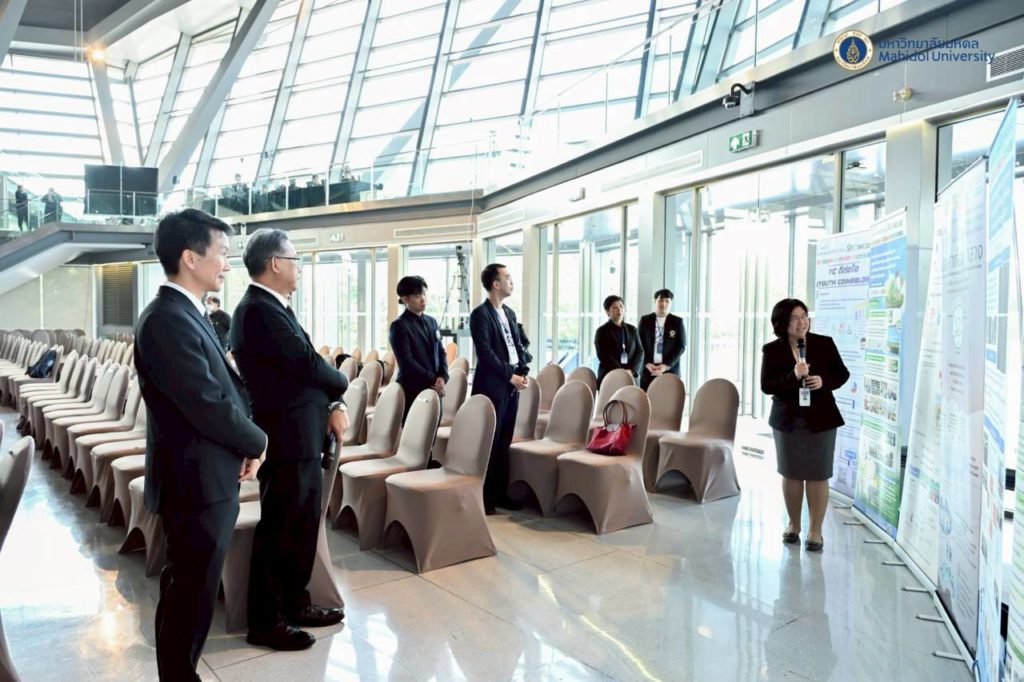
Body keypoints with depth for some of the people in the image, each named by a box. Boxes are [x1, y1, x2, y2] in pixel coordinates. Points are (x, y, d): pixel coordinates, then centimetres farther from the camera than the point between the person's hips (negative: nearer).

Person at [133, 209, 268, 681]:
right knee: (190, 594, 6)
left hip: (211, 477, 10)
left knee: (191, 590, 21)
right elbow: (209, 406, -25)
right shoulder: (167, 319, -22)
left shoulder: (188, 314, 11)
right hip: (197, 481, -10)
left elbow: (226, 388, 13)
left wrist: (247, 438, -1)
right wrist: (257, 442, -9)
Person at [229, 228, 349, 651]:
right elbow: (308, 363, -22)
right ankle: (265, 622, 19)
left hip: (302, 436, 10)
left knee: (302, 526, 19)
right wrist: (341, 384, -1)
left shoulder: (275, 308, 13)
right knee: (277, 531, 4)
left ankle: (295, 604, 33)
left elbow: (307, 364, 12)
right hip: (286, 438, -10)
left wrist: (333, 405, -2)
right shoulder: (259, 310, -19)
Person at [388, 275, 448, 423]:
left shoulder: (432, 322, 14)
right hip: (412, 391, -6)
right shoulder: (399, 326, -7)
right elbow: (407, 362, -14)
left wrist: (442, 377, -6)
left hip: (434, 390, 6)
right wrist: (432, 380, -15)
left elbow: (441, 352, 12)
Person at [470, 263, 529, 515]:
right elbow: (485, 353, -17)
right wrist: (510, 376, -15)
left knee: (504, 443, 12)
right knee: (489, 443, -2)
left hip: (512, 385, 7)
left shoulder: (509, 313, 15)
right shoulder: (480, 314, -10)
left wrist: (523, 372, 2)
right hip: (492, 386, -7)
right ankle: (483, 496, 8)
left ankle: (500, 493, 21)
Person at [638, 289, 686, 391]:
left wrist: (666, 365, -11)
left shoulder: (677, 322, 5)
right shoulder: (645, 320, 8)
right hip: (648, 370, 1)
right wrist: (647, 364, -9)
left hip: (670, 370, -1)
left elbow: (681, 346, 0)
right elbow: (639, 344, 5)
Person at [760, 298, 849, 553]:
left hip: (820, 419, 0)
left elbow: (842, 374, 4)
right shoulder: (772, 350, -5)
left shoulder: (825, 343, -4)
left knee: (817, 476, 4)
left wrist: (824, 381, -16)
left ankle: (815, 530, 17)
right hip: (787, 420, 1)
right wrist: (793, 376, -25)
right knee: (791, 474, 12)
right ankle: (793, 524, 29)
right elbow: (766, 385, -11)